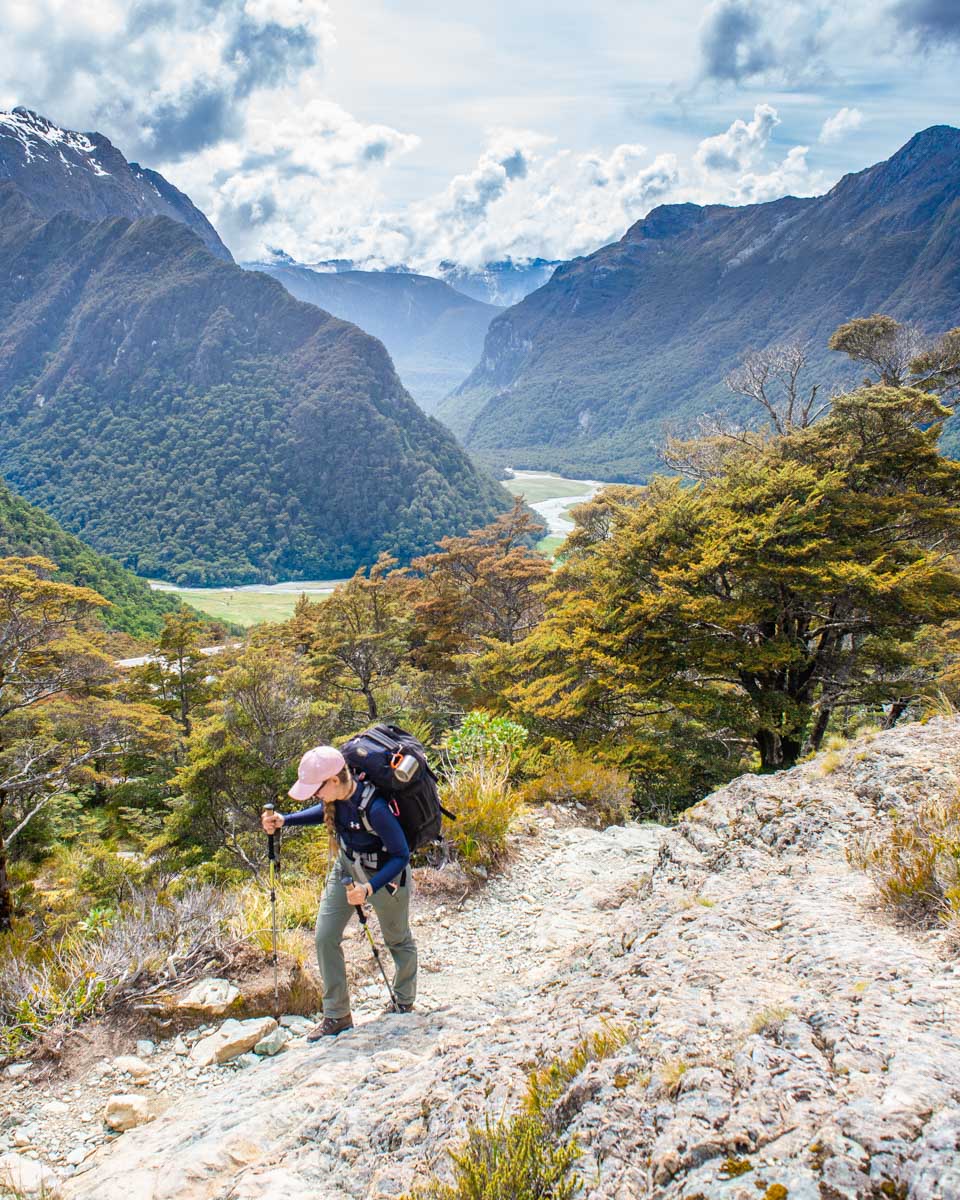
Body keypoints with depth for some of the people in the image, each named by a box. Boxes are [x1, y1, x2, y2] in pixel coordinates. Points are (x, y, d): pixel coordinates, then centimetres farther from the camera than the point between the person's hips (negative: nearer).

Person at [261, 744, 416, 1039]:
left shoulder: (375, 808, -39)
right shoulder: (335, 795, -19)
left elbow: (401, 855, -28)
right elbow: (327, 812, 7)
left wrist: (370, 889, -38)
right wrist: (284, 820, -5)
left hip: (385, 875, -6)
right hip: (346, 867, 7)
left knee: (398, 941, 16)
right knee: (325, 937, 1)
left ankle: (404, 1004, 41)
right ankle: (337, 1016, 15)